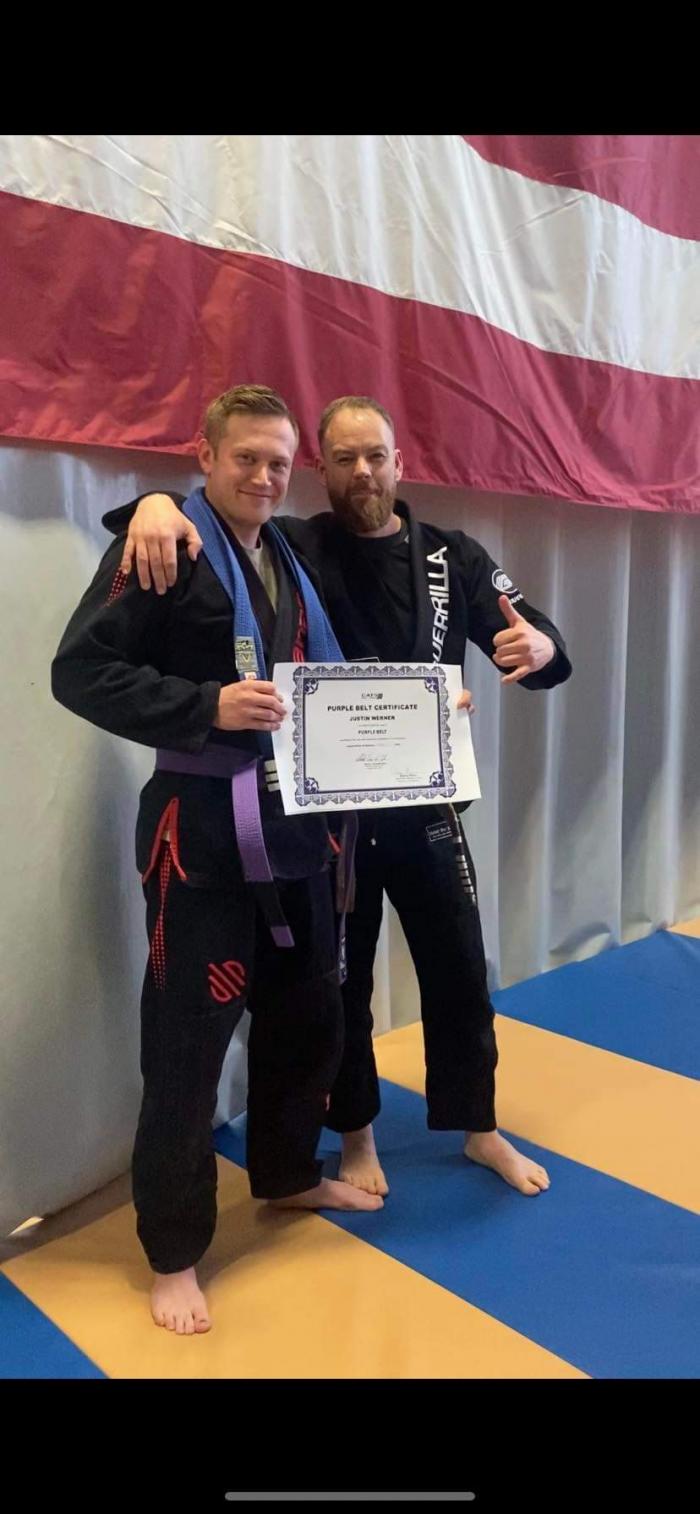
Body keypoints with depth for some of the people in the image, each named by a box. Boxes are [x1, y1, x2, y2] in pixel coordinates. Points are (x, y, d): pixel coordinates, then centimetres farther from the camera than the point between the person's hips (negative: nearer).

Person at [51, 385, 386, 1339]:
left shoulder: (292, 557, 14)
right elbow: (79, 671, -15)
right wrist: (207, 705, -24)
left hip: (294, 818, 8)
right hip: (201, 827, -8)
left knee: (308, 1012, 19)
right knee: (187, 1038, 1)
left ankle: (288, 1175, 43)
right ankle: (173, 1253, 21)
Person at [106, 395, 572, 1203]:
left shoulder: (453, 557, 0)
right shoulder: (292, 547, -5)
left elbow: (533, 648, 0)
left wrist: (541, 647, -25)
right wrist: (155, 502, -33)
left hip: (424, 804, 2)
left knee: (458, 971, 14)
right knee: (341, 982, 13)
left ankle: (480, 1129, 37)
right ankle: (356, 1135, 36)